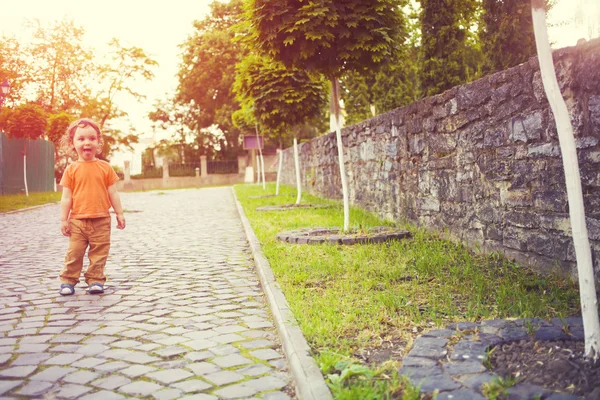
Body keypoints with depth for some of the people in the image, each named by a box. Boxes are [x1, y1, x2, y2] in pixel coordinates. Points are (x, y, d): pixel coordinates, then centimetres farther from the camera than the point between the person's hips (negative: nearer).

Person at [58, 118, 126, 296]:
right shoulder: (71, 169, 0)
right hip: (78, 220, 0)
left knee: (99, 253, 7)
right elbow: (66, 197, 1)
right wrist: (63, 219, -2)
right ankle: (68, 280, 19)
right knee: (74, 253, 6)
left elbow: (113, 193, 4)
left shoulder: (105, 167, 1)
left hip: (101, 220, 1)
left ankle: (95, 280, 18)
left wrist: (119, 214, 3)